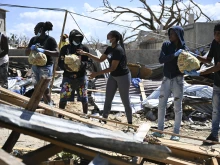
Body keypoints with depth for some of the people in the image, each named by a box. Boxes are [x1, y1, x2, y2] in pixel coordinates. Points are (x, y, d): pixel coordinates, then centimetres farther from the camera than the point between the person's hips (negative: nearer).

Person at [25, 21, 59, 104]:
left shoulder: (50, 39, -10)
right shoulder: (34, 39, 6)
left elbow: (57, 53, -17)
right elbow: (26, 52, 9)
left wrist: (44, 51, -27)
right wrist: (31, 48, -13)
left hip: (46, 67, -6)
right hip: (35, 66, 6)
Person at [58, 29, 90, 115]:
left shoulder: (84, 49, 1)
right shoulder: (65, 49, 0)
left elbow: (86, 62, -7)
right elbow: (60, 63, -3)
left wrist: (81, 64, -31)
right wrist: (65, 66, -26)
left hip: (81, 77, 1)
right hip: (68, 77, -1)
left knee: (84, 99, 7)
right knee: (63, 98, -1)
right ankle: (60, 116, 14)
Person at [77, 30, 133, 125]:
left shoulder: (118, 50, -25)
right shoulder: (109, 49, 2)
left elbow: (113, 67, -27)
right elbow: (100, 60, 11)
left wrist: (97, 73, -27)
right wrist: (86, 54, 2)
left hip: (123, 77, -8)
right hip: (113, 76, 9)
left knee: (125, 101, 2)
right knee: (108, 99, 10)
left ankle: (130, 123, 15)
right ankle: (104, 119, 20)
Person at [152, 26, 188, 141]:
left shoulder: (184, 49, -7)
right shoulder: (166, 45, -1)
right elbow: (161, 60, -14)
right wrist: (174, 55, -26)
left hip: (177, 80, -3)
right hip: (166, 79, 3)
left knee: (177, 107, 2)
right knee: (161, 105, 6)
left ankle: (176, 133, 8)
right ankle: (160, 130, 16)